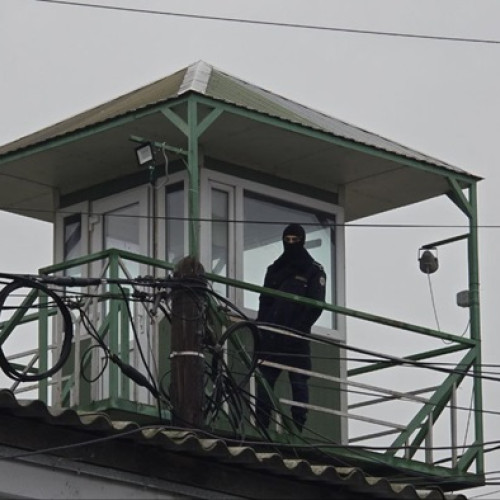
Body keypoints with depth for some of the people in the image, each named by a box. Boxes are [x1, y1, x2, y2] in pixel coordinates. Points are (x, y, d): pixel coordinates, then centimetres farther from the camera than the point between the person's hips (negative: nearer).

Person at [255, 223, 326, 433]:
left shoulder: (313, 271, 6)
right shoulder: (275, 269, 20)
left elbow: (315, 305, -3)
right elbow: (264, 300, 17)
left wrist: (299, 328, -13)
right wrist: (262, 327, 2)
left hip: (296, 339, -4)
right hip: (271, 336, 4)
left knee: (299, 383, -5)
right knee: (264, 380, -2)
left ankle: (297, 429, -7)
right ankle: (260, 427, -3)